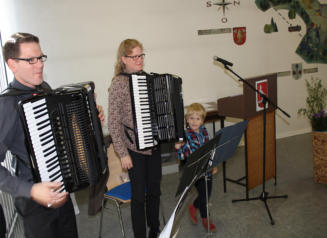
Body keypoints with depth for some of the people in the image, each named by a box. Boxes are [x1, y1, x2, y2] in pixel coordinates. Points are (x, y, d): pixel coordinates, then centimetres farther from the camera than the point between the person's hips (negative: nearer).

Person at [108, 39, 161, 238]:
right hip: (134, 149, -6)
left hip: (153, 145, 6)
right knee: (139, 195, 5)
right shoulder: (119, 83, -13)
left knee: (155, 190, 17)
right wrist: (123, 154, -14)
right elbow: (114, 123, -13)